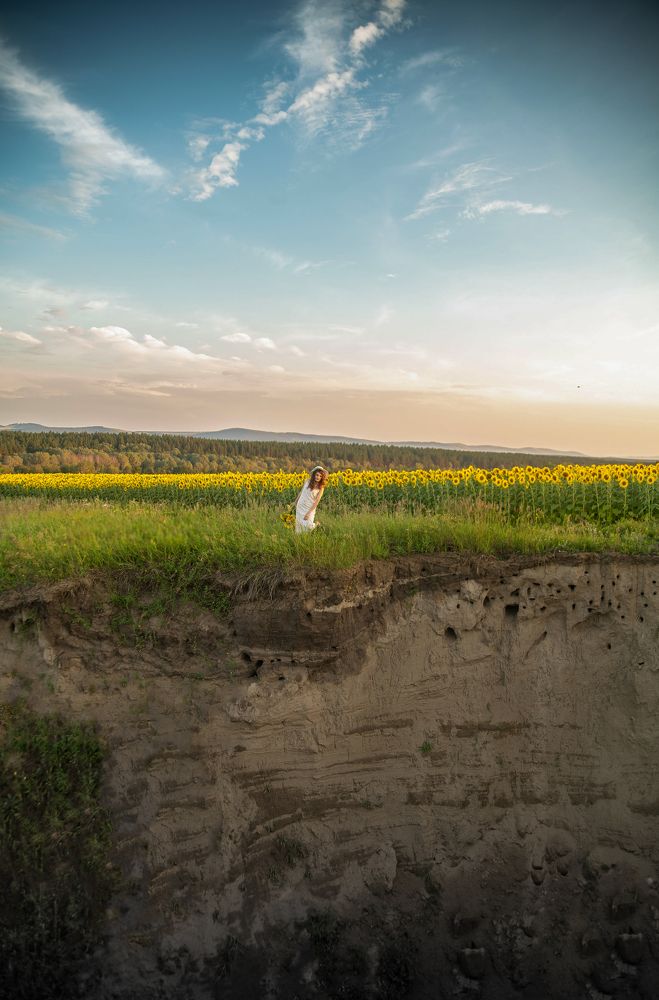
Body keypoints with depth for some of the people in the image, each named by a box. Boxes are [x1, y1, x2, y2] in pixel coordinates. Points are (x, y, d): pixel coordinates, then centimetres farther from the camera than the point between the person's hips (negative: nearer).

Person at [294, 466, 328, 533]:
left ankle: (316, 525, 19)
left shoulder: (320, 487, -9)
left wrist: (309, 513, -17)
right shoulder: (307, 481, -1)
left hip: (310, 508, -3)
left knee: (307, 526, -13)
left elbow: (316, 501, -12)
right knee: (299, 525, 0)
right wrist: (296, 502, 23)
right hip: (300, 507, 3)